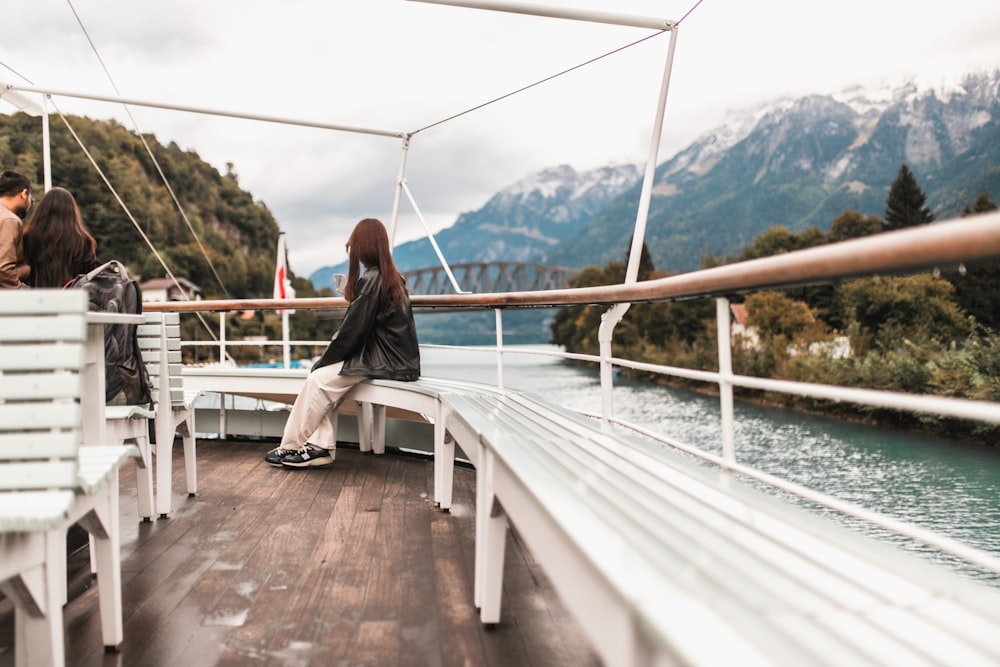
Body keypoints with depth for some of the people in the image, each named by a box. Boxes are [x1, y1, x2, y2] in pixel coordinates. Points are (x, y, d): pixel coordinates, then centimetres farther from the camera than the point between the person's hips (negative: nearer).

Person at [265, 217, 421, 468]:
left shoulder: (370, 280, -15)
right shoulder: (392, 276, 12)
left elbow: (352, 330, -14)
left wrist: (324, 360, -4)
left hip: (384, 361, -9)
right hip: (395, 357, 9)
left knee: (319, 380, -6)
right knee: (321, 377, 7)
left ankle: (290, 448, 6)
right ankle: (321, 445, 1)